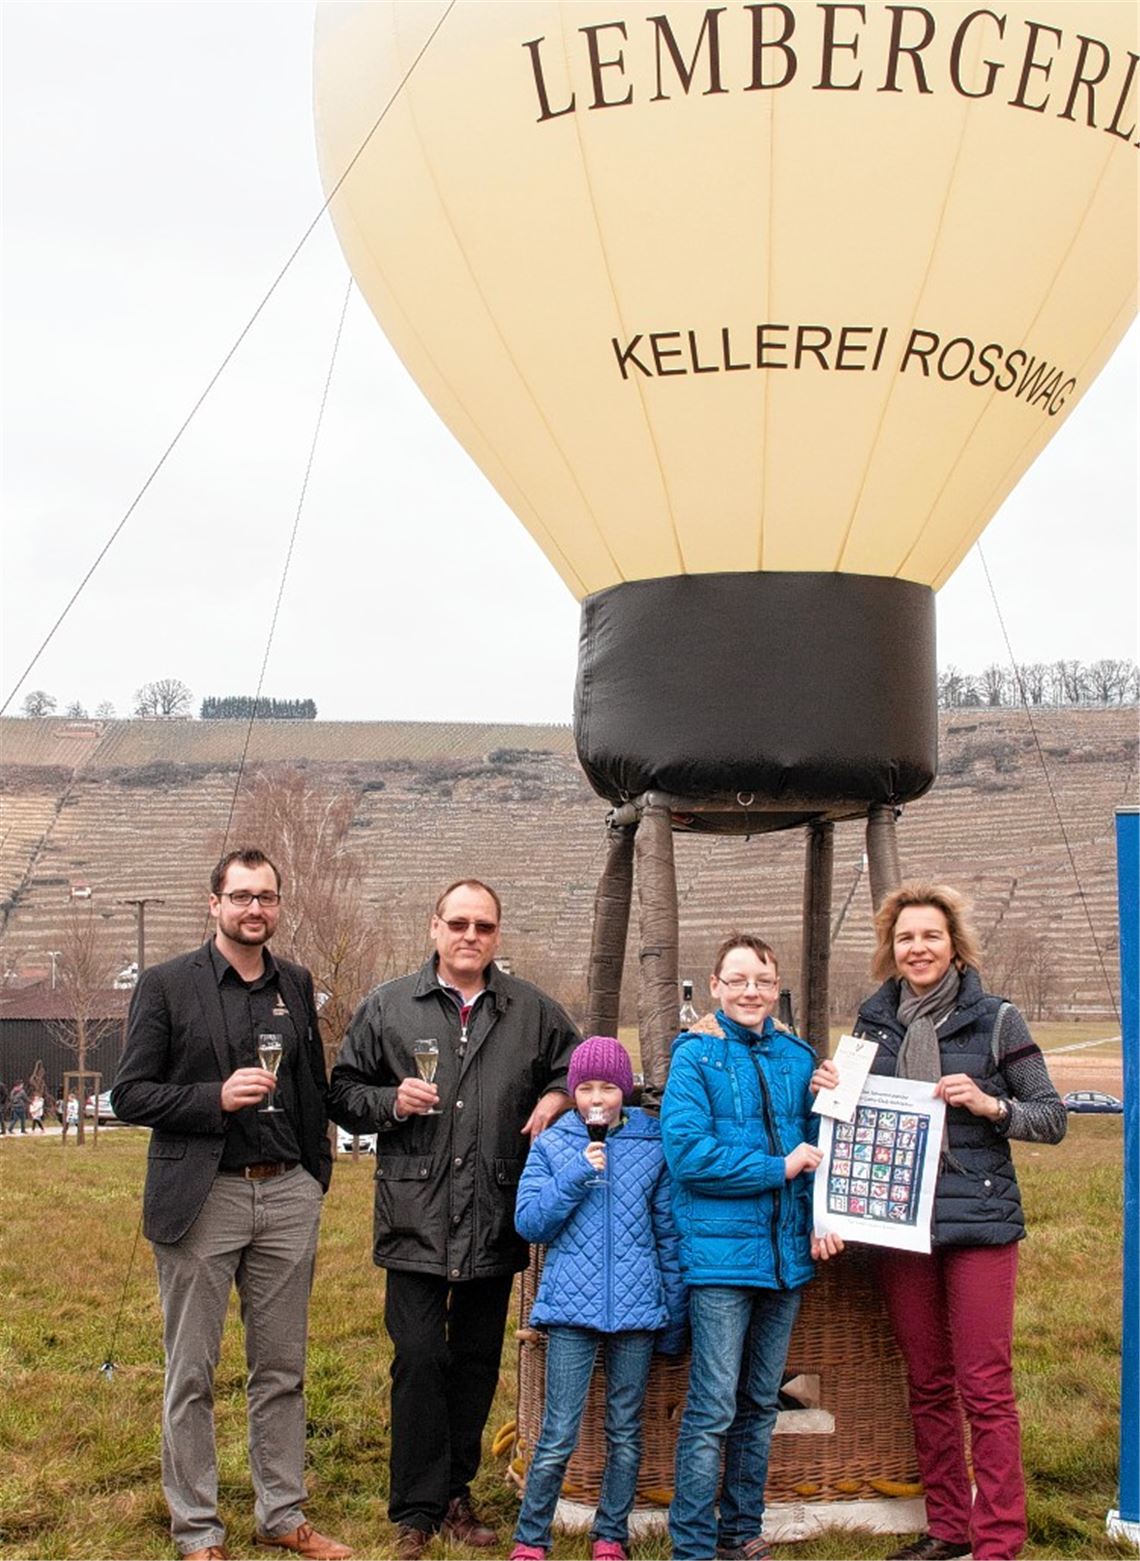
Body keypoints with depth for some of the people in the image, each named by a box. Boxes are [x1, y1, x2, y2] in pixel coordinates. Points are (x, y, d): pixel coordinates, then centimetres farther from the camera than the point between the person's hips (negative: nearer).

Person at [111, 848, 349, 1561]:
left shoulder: (296, 984, 11)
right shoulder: (167, 985, -3)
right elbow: (130, 1094, -5)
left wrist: (318, 1173, 12)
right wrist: (217, 1097, -18)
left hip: (287, 1195, 4)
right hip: (201, 1199, -4)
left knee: (282, 1369, 11)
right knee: (192, 1374, 4)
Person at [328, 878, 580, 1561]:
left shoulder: (534, 1011, 7)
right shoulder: (386, 1007, 4)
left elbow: (579, 1065, 20)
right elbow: (344, 1094, 8)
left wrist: (558, 1096, 0)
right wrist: (391, 1101, -11)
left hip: (495, 1221, 2)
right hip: (417, 1220, -2)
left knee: (478, 1362, 11)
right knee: (420, 1361, -4)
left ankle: (457, 1493, 26)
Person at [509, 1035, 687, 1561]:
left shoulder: (653, 1146, 4)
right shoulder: (552, 1145, 3)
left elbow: (669, 1234, 9)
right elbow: (528, 1222, -3)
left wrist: (675, 1317, 9)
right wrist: (576, 1174, -15)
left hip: (636, 1308, 1)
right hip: (571, 1306, -1)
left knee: (625, 1433, 10)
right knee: (557, 1438, -2)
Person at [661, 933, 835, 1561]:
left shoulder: (797, 1057, 9)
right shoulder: (696, 1056, -6)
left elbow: (817, 1142, 15)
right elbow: (687, 1152, -16)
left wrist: (822, 1218, -2)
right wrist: (778, 1167, -15)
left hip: (786, 1252, 6)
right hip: (721, 1253, -6)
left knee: (760, 1404, 15)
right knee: (713, 1409, -4)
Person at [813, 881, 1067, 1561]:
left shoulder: (996, 1021, -2)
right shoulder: (874, 1021, 8)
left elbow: (1054, 1119, 0)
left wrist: (991, 1105, -16)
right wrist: (829, 1089, -1)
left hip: (980, 1223, -4)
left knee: (985, 1388, -4)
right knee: (928, 1385, 12)